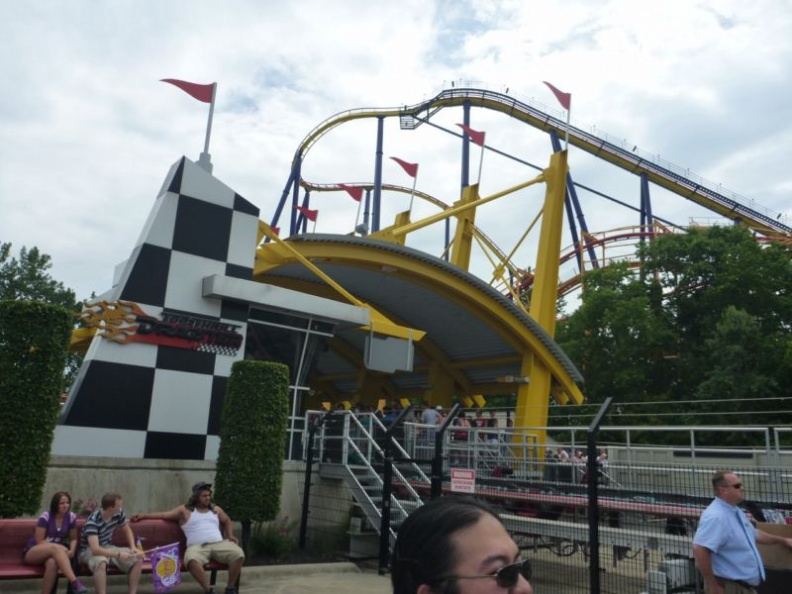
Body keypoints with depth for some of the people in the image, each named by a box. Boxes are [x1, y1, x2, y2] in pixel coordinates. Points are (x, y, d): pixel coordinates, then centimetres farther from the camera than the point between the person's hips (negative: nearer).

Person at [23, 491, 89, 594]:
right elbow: (40, 542, -16)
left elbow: (73, 538, 5)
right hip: (32, 552, -3)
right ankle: (75, 582, -50)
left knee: (53, 563, -38)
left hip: (52, 553, 3)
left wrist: (72, 550, -18)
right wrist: (62, 550, -27)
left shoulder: (71, 517, -2)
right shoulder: (45, 517, -15)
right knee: (56, 548, -39)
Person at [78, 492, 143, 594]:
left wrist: (133, 548, -11)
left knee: (138, 558, -11)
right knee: (101, 563, -41)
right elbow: (95, 549, -39)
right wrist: (118, 555, -43)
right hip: (89, 551, -6)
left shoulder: (118, 513, -11)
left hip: (107, 547, 6)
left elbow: (127, 531, 6)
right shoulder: (93, 521, -30)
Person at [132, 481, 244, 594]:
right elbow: (164, 515, 12)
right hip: (197, 546, -2)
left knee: (238, 554, -28)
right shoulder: (185, 510, 13)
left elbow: (227, 521, 36)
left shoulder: (216, 509, 23)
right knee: (192, 560, -42)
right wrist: (143, 516, 4)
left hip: (218, 544, 3)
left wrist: (230, 536, 19)